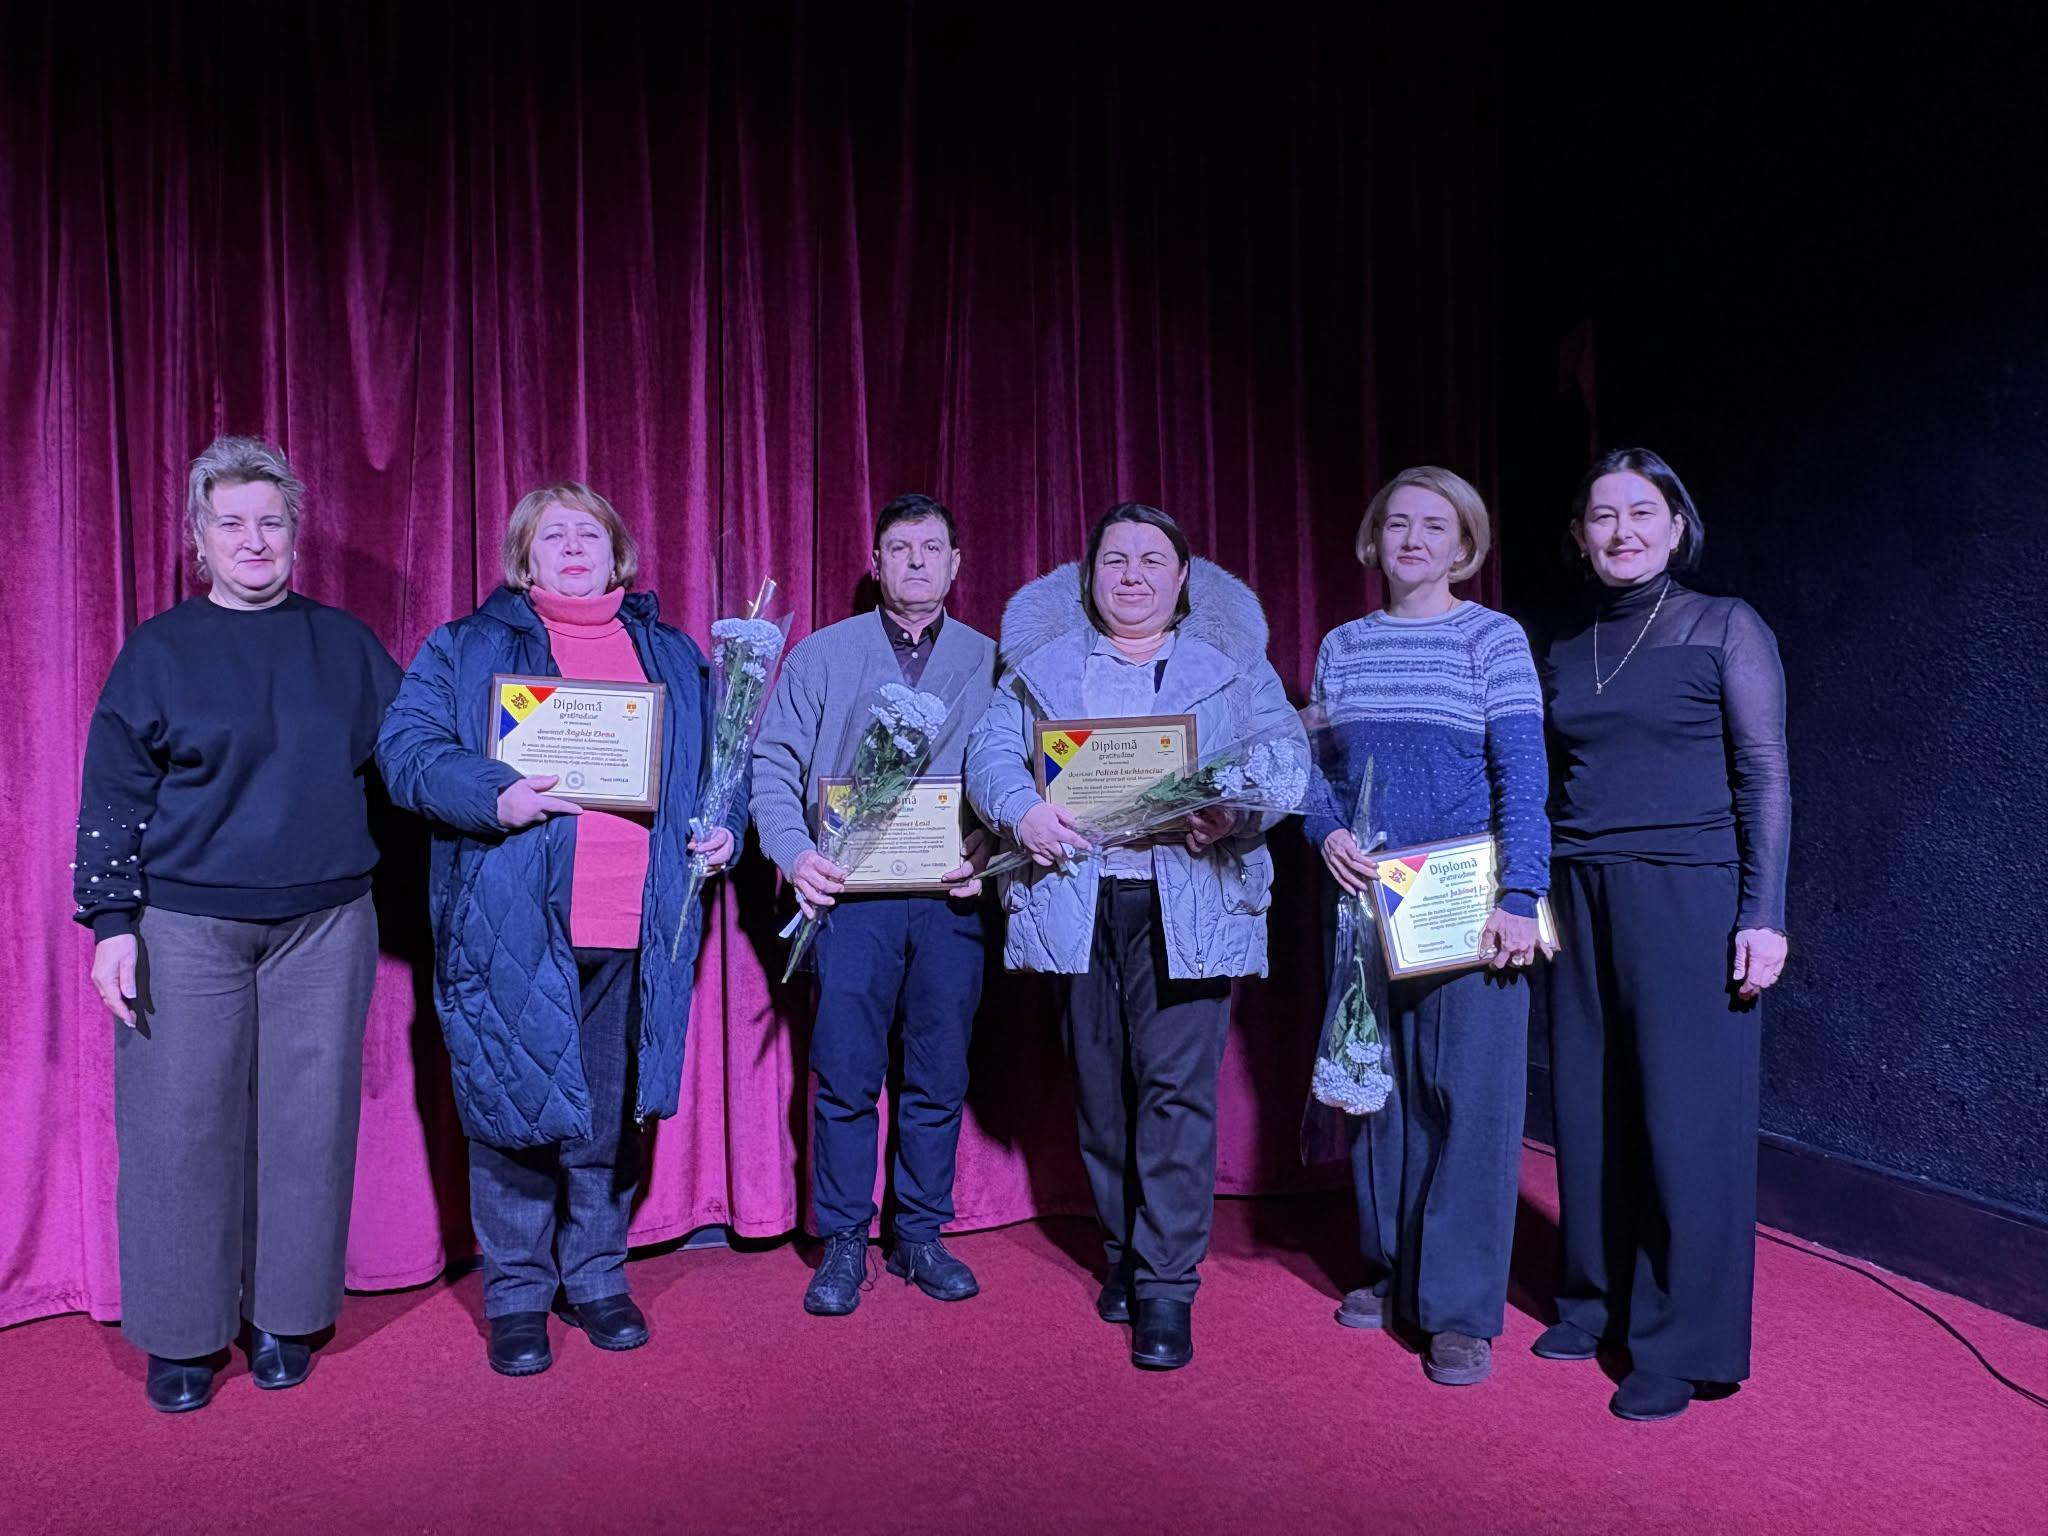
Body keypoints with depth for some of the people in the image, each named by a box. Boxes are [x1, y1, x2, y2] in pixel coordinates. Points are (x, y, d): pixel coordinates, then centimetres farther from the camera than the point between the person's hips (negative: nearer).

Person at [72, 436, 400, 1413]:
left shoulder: (345, 645, 8)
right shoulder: (158, 651, 3)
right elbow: (113, 798, 2)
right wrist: (113, 921, -5)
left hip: (324, 926, 1)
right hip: (186, 928, -1)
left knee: (307, 1124, 6)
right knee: (183, 1130, 3)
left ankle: (284, 1317, 22)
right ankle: (183, 1336, 19)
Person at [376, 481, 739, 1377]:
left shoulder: (674, 656, 18)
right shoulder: (468, 648, 8)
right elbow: (406, 746, -2)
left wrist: (724, 826, 3)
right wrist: (492, 798, -18)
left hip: (636, 930, 3)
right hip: (514, 929, -2)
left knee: (612, 1114, 9)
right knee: (514, 1105, 4)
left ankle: (596, 1278, 27)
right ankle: (516, 1296, 21)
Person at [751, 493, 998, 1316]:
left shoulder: (991, 662, 10)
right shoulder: (822, 655, 8)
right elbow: (772, 763, 4)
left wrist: (990, 852, -11)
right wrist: (794, 852, -10)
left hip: (952, 898, 1)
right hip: (852, 892, -1)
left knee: (940, 1077, 8)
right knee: (845, 1077, 1)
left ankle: (920, 1236, 22)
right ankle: (842, 1245, 14)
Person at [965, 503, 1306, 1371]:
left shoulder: (1234, 660, 12)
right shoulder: (1040, 661, 15)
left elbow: (1287, 756, 3)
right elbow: (991, 750, 6)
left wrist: (1236, 812, -17)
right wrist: (1021, 810, -15)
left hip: (1187, 900, -2)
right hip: (1074, 900, 2)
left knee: (1176, 1085, -8)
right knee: (1100, 1088, 9)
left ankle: (1167, 1289, 0)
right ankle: (1124, 1255, 24)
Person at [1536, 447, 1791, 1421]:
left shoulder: (1724, 628, -1)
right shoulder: (1565, 653, 12)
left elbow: (1764, 778, -3)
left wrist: (1763, 915, -9)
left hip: (1688, 895, -4)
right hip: (1583, 898, 5)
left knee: (1685, 1117, -1)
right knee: (1589, 1107, 8)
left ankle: (1683, 1348, 11)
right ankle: (1595, 1302, 25)